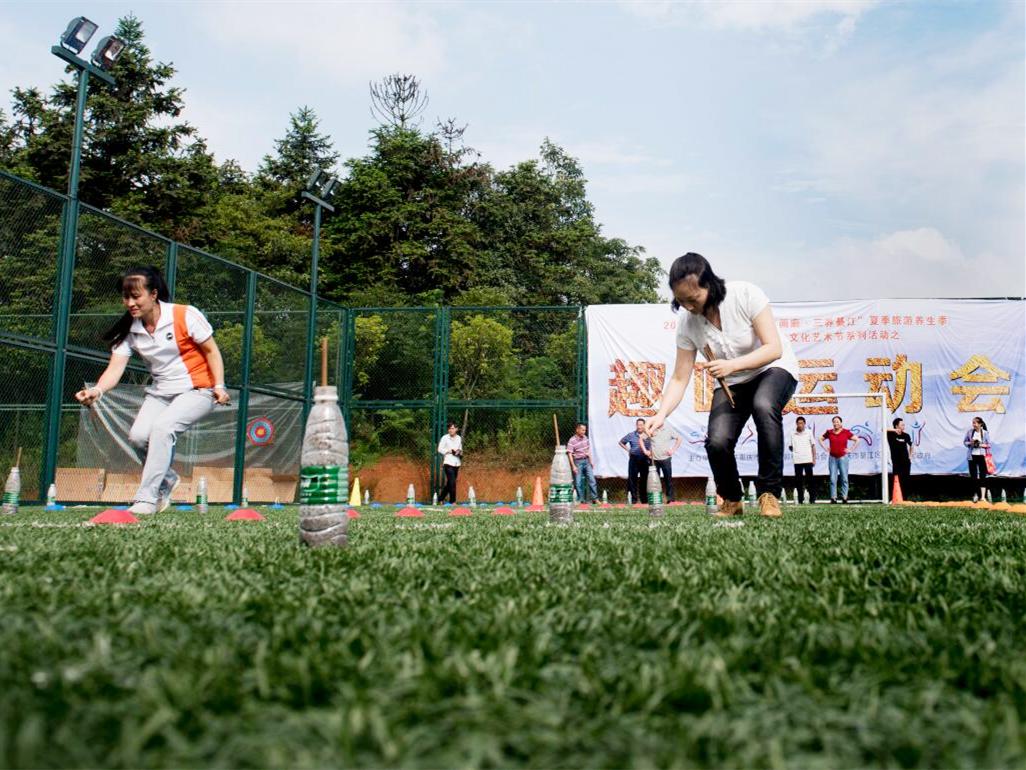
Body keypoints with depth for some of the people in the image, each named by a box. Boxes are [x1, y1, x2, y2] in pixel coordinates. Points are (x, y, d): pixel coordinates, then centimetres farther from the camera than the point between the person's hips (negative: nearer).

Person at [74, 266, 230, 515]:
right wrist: (97, 390, -28)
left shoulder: (185, 315, -12)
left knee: (162, 426, -29)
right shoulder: (129, 330, 0)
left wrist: (219, 386, -14)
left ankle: (146, 499, -20)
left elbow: (211, 351, -6)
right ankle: (167, 479, 13)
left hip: (197, 390, -5)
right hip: (160, 393, 5)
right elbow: (115, 368, -9)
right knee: (138, 436, -18)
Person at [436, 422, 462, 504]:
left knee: (450, 482, 9)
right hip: (448, 463, -6)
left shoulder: (459, 438, 12)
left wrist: (460, 452, 1)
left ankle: (441, 499, 23)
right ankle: (453, 501, -4)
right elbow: (440, 449, -6)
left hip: (456, 463, 6)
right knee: (452, 483, -11)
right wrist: (450, 451, -13)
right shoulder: (445, 438, -4)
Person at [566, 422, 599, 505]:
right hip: (577, 462, -5)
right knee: (578, 482, 0)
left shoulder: (585, 438, 6)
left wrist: (591, 461, 14)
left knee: (592, 480, 2)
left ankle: (595, 499, 6)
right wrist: (573, 466, -19)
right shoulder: (572, 441, -13)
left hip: (586, 461, 5)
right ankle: (581, 500, 9)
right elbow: (570, 454, -15)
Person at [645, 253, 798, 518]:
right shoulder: (687, 325, -14)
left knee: (763, 406, -37)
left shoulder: (745, 295, -24)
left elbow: (774, 348, -24)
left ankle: (769, 493, -22)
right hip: (731, 384, 3)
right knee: (717, 441, -21)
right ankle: (732, 500, 9)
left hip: (773, 369, -3)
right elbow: (679, 379, -13)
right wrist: (661, 414, -30)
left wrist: (732, 365, -38)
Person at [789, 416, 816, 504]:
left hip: (808, 460, -1)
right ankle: (800, 500, 9)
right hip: (797, 461, 1)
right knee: (798, 481, 3)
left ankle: (812, 499, 5)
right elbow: (791, 447, 15)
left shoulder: (809, 433, 4)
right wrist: (791, 448, -9)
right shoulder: (793, 434, 7)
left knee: (810, 480, 0)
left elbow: (813, 446, 7)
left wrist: (814, 459, 3)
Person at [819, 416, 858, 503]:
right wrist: (825, 448, 7)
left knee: (844, 478, 1)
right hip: (832, 458, 2)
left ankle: (844, 497, 6)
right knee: (832, 479, 1)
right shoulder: (829, 432, 5)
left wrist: (850, 449, -3)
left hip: (843, 457, -2)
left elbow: (857, 440, 2)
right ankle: (833, 497, 4)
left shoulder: (846, 432, -1)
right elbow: (820, 439, 19)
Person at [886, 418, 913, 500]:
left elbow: (910, 445, 22)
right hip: (896, 462, -3)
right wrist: (895, 430, -26)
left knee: (906, 482, 5)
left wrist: (910, 456, 16)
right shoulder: (891, 434, -5)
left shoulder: (906, 436, 4)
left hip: (906, 462, 3)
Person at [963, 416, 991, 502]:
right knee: (973, 475, 6)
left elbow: (989, 445, 0)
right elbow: (964, 441, 9)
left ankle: (983, 496, 2)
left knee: (982, 476, -1)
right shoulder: (969, 431, 1)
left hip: (982, 456, -2)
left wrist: (981, 445, -16)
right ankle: (975, 494, 21)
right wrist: (970, 443, -11)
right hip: (972, 456, 2)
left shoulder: (985, 433, -3)